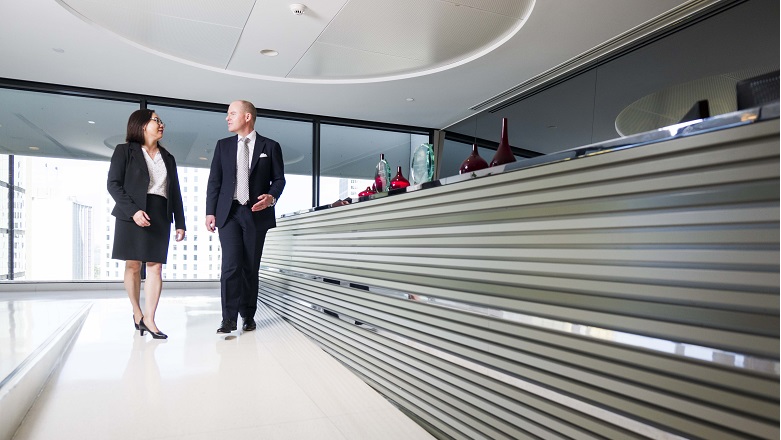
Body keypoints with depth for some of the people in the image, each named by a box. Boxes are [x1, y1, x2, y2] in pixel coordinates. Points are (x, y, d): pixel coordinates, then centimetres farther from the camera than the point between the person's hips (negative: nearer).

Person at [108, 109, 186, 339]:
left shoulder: (168, 158, 17)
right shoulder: (125, 150, 4)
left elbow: (175, 192, 15)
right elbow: (113, 184, -5)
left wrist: (180, 223, 8)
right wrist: (133, 210, -18)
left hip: (160, 216, 3)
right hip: (132, 215, -3)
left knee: (155, 267, -4)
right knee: (133, 266, 2)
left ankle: (149, 319, -4)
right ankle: (137, 312, 19)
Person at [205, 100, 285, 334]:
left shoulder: (270, 146, 5)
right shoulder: (223, 145, 11)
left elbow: (279, 178, 6)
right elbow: (214, 181, 9)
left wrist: (272, 197, -15)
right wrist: (210, 211, 1)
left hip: (256, 213, -1)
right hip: (229, 212, 1)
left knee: (251, 267, 5)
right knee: (231, 265, -9)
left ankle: (248, 316, 17)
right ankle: (229, 318, -5)